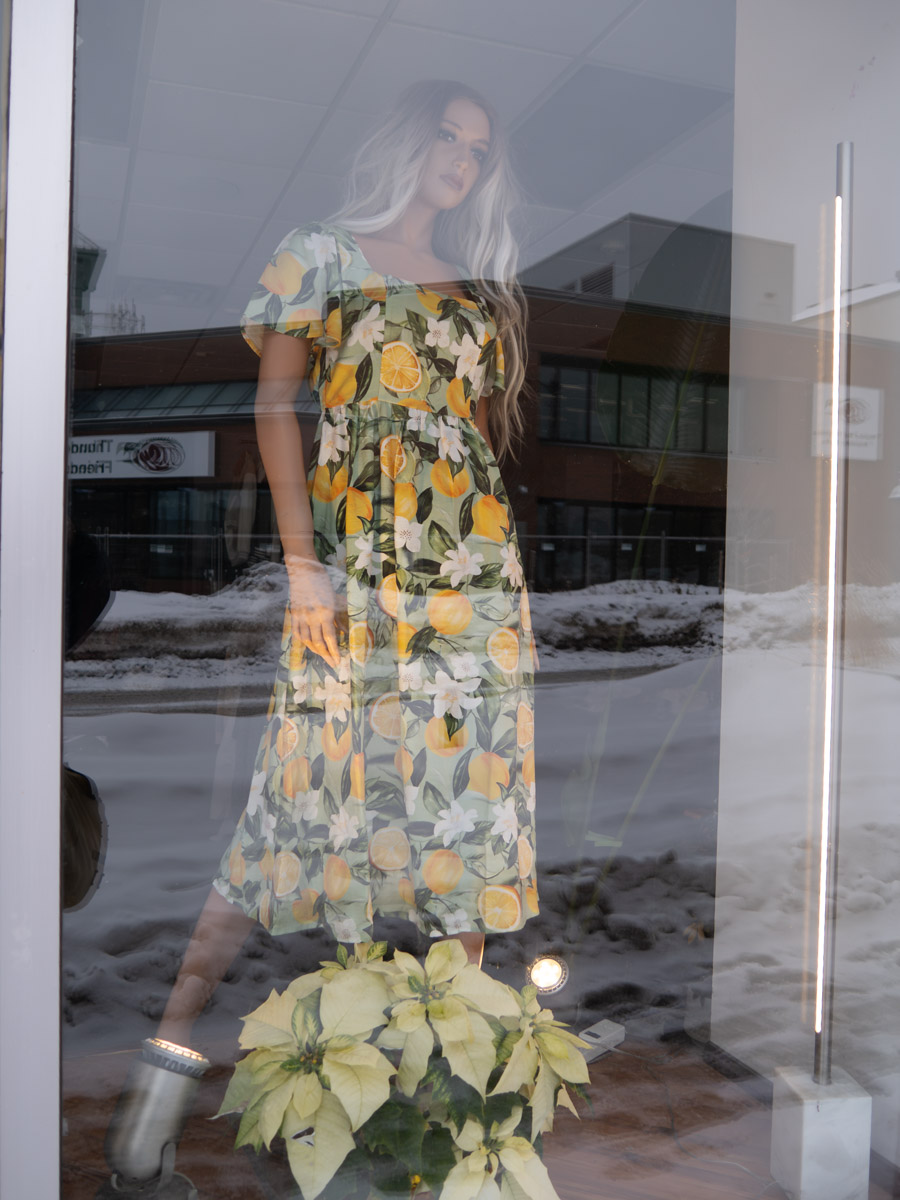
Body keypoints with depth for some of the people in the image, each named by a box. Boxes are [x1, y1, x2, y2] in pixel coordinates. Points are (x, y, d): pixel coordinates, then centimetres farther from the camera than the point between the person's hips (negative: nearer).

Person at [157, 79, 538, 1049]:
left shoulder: (479, 286, 20)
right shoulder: (322, 255, 5)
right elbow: (276, 405, -5)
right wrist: (302, 562, -13)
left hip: (477, 561, 5)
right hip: (358, 555, -5)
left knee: (475, 772, 4)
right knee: (327, 767, -5)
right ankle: (180, 1017, 11)